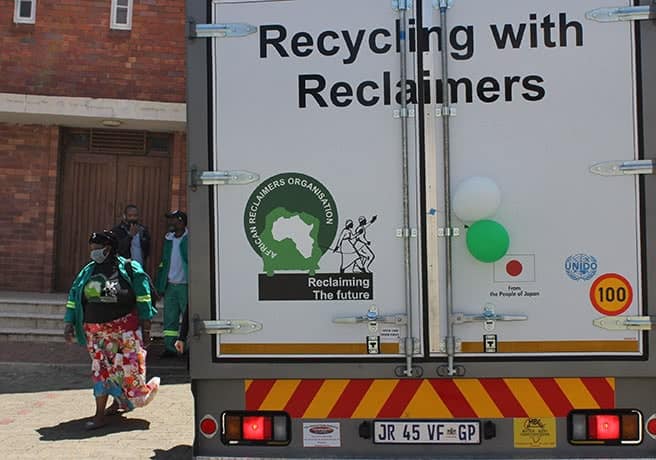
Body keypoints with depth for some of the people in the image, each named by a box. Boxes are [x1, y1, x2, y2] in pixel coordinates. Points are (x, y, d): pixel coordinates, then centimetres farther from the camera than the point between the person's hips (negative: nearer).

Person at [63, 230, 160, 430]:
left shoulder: (129, 269, -4)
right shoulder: (88, 271, 9)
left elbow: (143, 299, -4)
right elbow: (74, 298, 12)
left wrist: (146, 328, -6)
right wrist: (69, 323, 3)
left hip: (125, 329, -4)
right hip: (96, 331, 4)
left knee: (129, 367, -3)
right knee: (100, 369, 4)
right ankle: (100, 415, 13)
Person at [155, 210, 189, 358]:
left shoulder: (189, 238, -7)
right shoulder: (168, 239, 13)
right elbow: (163, 262, 17)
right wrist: (160, 285, 12)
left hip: (185, 285, -6)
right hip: (170, 285, 6)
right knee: (169, 318, 7)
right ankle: (169, 348, 13)